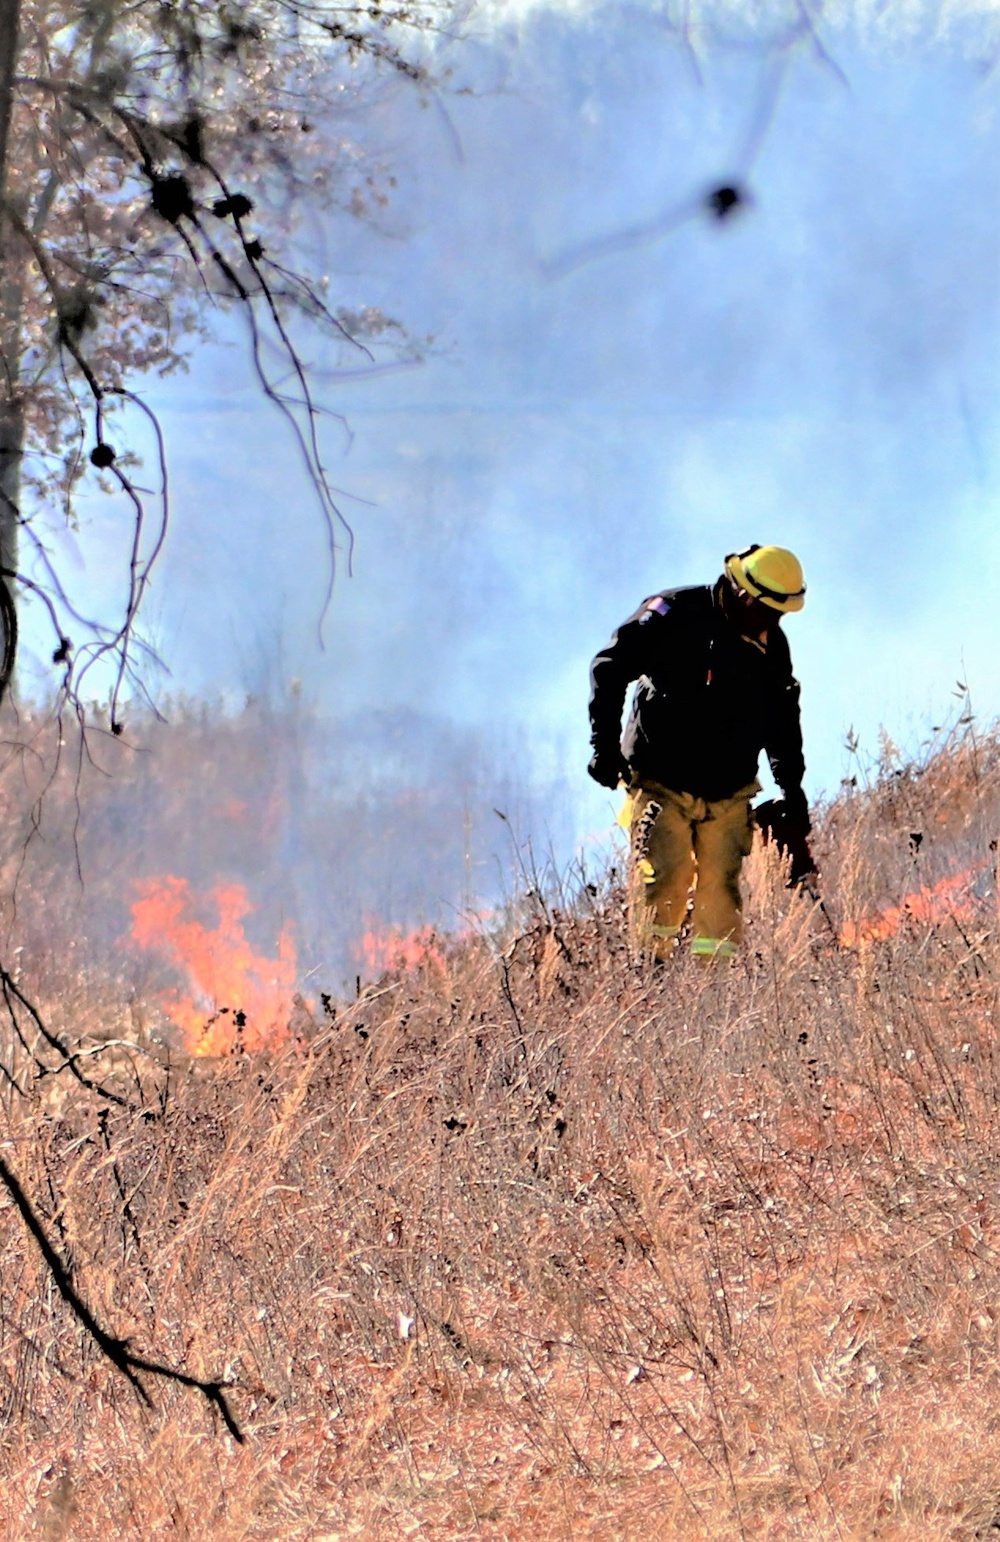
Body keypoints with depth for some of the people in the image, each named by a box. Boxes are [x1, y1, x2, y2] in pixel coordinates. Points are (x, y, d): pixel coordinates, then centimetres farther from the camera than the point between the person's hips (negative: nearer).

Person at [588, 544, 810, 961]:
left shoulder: (772, 646, 9)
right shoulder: (676, 614, -8)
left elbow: (783, 722, 21)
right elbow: (610, 668, -8)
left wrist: (793, 795, 17)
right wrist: (606, 744, -14)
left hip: (728, 797, 4)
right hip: (662, 785, -4)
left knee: (721, 891, -3)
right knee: (664, 883, -14)